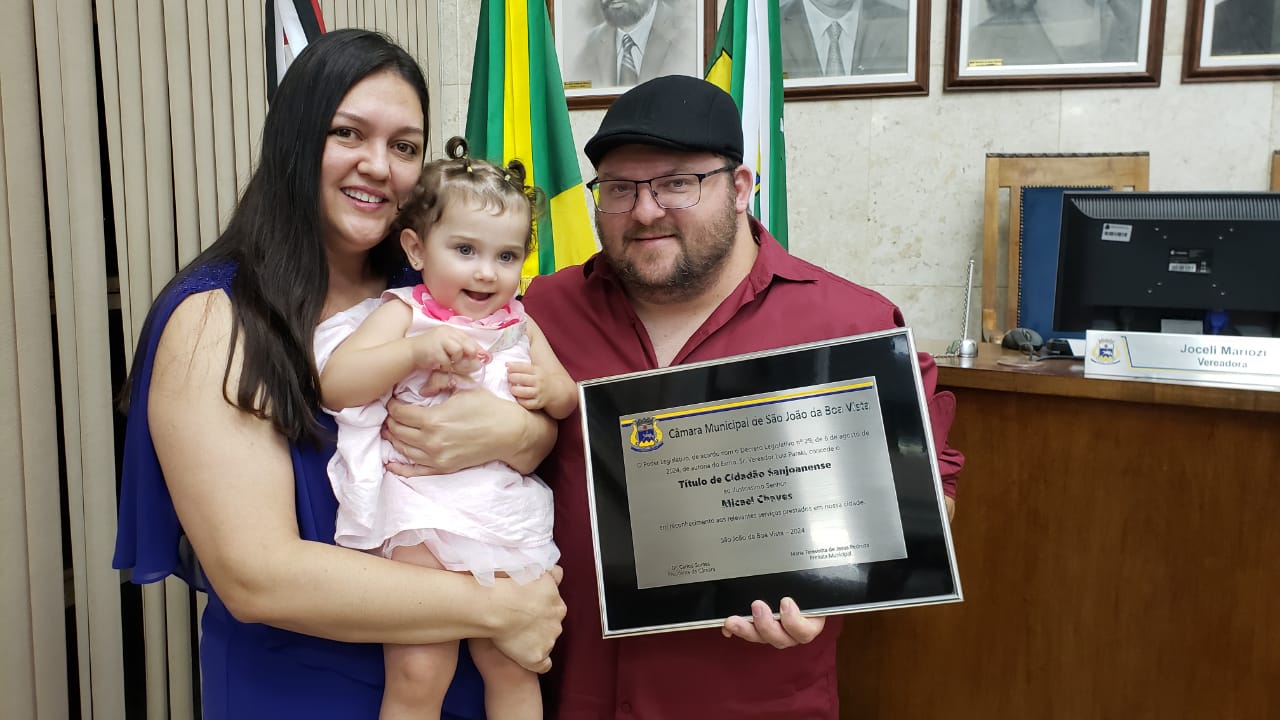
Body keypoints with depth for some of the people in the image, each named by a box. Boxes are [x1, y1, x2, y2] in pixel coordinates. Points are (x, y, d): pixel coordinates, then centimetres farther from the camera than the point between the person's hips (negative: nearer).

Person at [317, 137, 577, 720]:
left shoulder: (519, 325, 13)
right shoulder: (402, 312, 0)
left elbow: (568, 400, 18)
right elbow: (335, 383, -12)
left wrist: (546, 388, -5)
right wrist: (417, 350, -23)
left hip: (505, 512, 4)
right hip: (424, 512, -4)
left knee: (512, 666, 12)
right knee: (418, 673, -8)